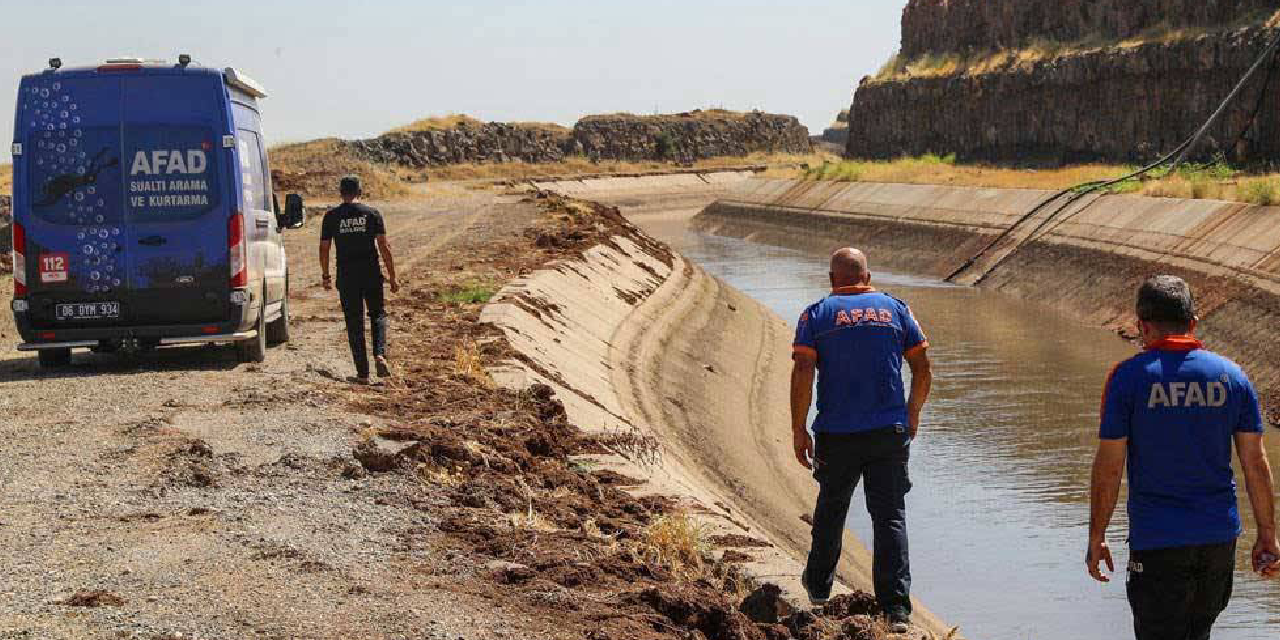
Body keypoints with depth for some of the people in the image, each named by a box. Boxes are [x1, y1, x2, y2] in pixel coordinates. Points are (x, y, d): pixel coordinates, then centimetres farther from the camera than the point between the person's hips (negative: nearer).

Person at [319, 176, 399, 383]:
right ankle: (380, 354, -6)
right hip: (372, 275, 0)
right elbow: (384, 247, -4)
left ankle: (362, 373, 5)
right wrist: (392, 276, 2)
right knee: (377, 315, 18)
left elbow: (324, 249, 4)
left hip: (347, 278, 0)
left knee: (354, 323, 6)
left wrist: (326, 276, 16)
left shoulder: (331, 217, 1)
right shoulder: (372, 214, -1)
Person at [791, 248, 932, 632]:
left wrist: (799, 431, -5)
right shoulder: (895, 310, 7)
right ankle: (896, 607, -8)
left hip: (837, 435, 0)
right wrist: (913, 413, 21)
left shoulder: (816, 315, 2)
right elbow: (923, 371, 6)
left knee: (831, 510, 20)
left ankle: (819, 587, 37)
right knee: (890, 516, 1)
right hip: (890, 433, 0)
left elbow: (802, 374, -9)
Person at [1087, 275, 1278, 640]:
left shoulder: (1129, 377, -9)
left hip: (1156, 540, -4)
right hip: (1219, 538, 4)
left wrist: (1096, 538, 0)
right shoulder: (1232, 376, 2)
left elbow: (1109, 467, -9)